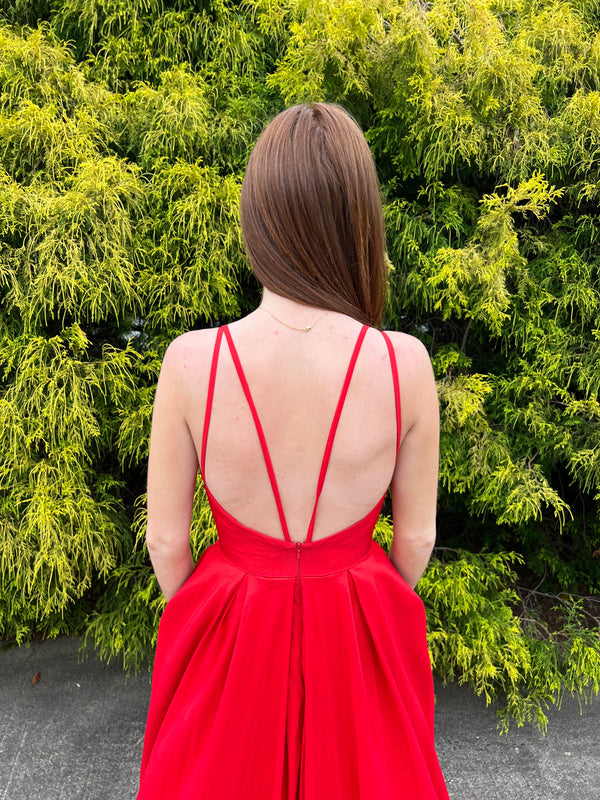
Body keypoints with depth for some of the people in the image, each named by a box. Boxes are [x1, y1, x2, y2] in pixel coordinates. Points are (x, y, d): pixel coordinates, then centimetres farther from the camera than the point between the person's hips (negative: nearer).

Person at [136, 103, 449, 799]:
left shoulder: (190, 361, -24)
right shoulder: (405, 364, -22)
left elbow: (166, 539, -12)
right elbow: (417, 536, -9)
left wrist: (195, 616, 9)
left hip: (231, 636, 0)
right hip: (359, 636, 1)